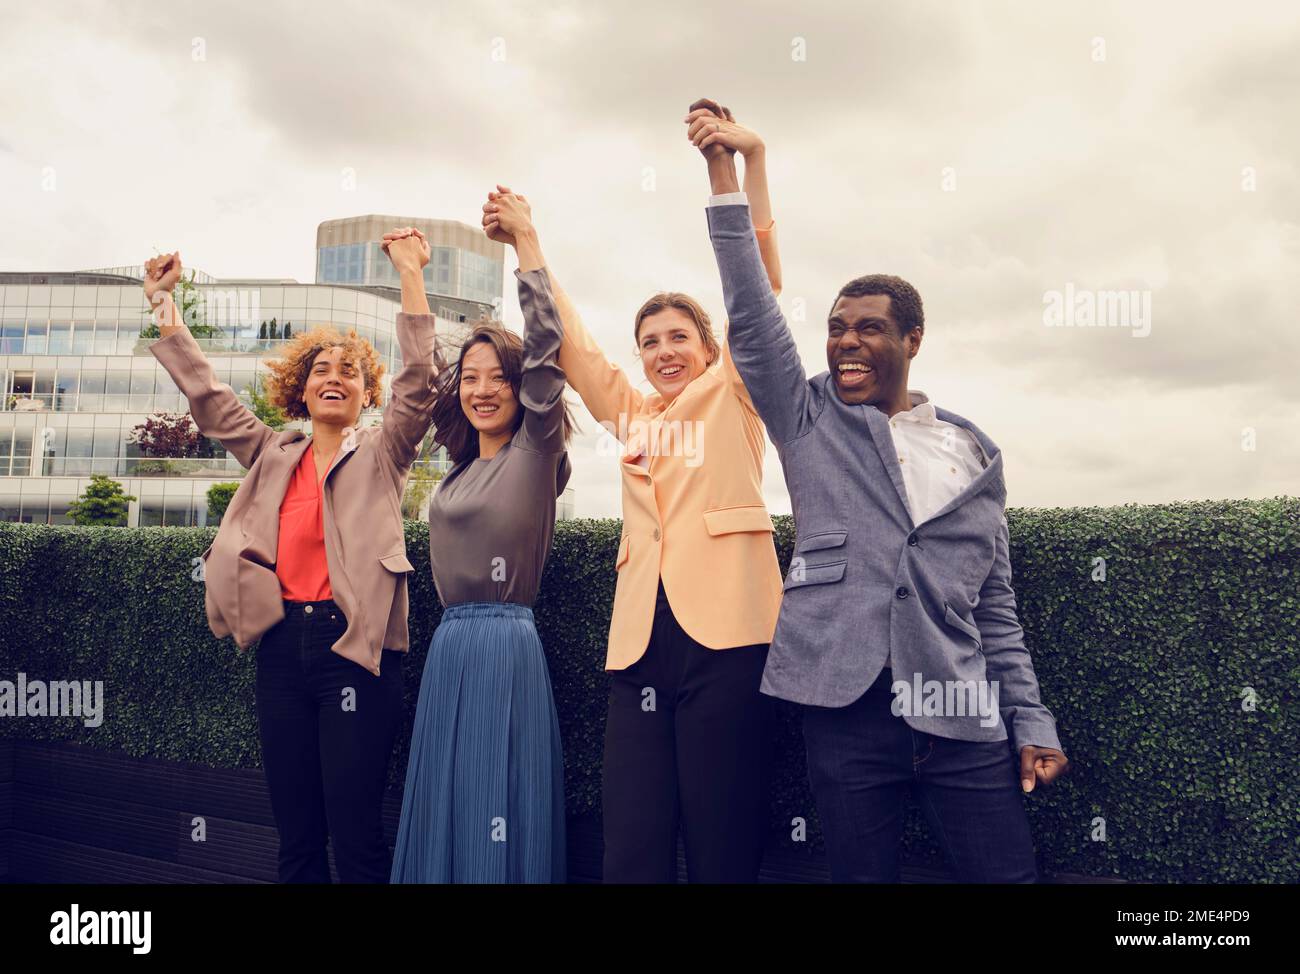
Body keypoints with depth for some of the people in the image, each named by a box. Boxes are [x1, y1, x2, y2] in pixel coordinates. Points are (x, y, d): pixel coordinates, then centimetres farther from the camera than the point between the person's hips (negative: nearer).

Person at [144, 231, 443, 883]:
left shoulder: (381, 453, 5)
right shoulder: (274, 454, 16)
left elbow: (419, 381, -8)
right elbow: (204, 392, 18)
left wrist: (410, 275, -14)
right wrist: (163, 302, 17)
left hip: (354, 644, -4)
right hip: (282, 644, 4)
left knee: (355, 833, -3)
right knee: (294, 834, 11)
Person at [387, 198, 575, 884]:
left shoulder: (536, 453, -3)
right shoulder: (458, 470, 14)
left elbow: (545, 345, -14)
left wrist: (526, 240, -10)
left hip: (506, 643, -7)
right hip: (447, 647, 7)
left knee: (499, 808, -1)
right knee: (443, 803, 13)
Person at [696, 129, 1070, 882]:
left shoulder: (974, 453, 10)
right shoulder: (808, 421, 6)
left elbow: (996, 604, 12)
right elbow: (751, 310, -4)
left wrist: (1032, 720, 6)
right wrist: (724, 170, -7)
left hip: (964, 716, 2)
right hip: (848, 711, -1)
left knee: (1010, 873, 3)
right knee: (864, 873, 8)